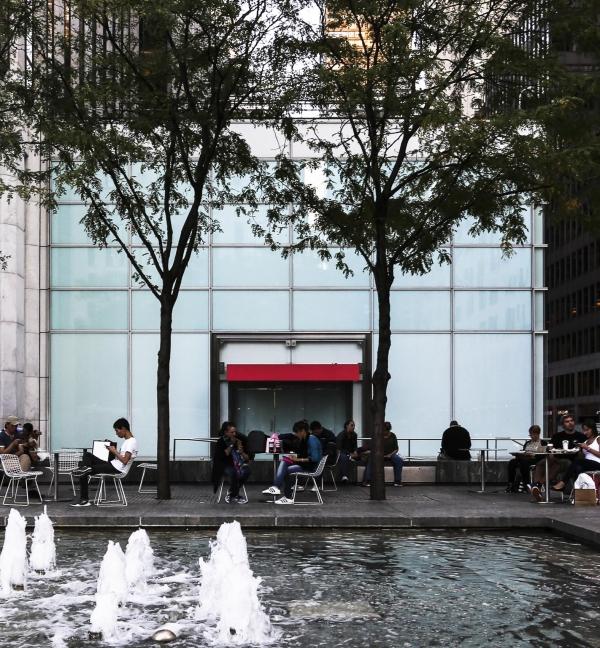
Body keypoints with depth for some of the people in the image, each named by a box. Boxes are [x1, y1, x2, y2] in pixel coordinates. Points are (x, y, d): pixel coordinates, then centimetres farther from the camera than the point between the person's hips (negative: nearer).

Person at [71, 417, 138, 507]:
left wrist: (114, 451, -11)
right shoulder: (127, 441, 17)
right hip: (113, 465, 10)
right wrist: (113, 451, 7)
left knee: (84, 474, -9)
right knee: (87, 455, 2)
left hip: (117, 469, -10)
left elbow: (125, 461, -22)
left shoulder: (132, 442, -14)